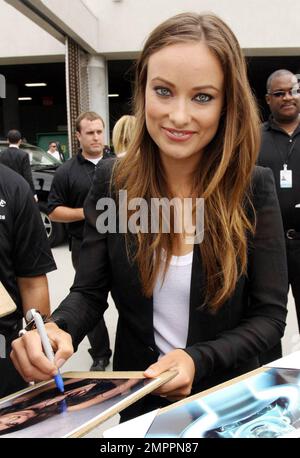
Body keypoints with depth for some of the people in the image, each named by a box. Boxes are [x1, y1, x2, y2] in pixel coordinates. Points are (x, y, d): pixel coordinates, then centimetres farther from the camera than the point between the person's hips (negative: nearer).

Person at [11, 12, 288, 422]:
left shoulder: (255, 188, -15)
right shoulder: (111, 181, -11)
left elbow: (270, 313, -12)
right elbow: (89, 291, -8)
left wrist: (199, 360, -26)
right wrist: (57, 329, -29)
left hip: (228, 396, -1)